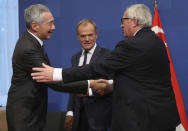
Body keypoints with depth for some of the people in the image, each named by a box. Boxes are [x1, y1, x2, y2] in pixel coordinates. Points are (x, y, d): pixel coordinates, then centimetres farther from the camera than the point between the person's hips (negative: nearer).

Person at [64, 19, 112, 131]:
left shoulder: (107, 55, -8)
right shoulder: (75, 58, 14)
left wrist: (90, 91, -25)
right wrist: (70, 112, 10)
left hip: (99, 114, -5)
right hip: (79, 114, 6)